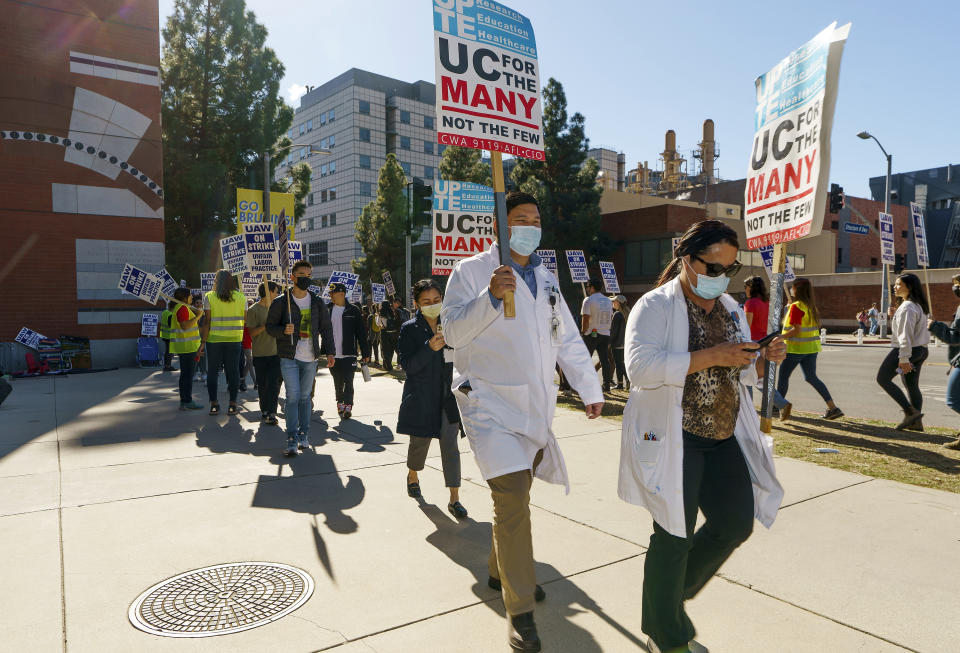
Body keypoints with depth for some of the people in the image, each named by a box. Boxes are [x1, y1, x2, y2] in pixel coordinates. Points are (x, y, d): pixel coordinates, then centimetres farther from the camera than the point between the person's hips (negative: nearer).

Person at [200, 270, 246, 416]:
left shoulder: (209, 297, -4)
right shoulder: (241, 297, 1)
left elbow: (207, 321, -6)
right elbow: (245, 320, 2)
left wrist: (203, 341, -2)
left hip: (214, 339, -1)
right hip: (234, 339, 1)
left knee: (212, 371, 9)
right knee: (233, 371, 6)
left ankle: (214, 405, 10)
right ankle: (232, 405, 7)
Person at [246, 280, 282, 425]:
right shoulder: (253, 310, -4)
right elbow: (251, 332, -9)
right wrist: (266, 326, -20)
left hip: (275, 353, 3)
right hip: (260, 354, -3)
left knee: (274, 384, -7)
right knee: (262, 385, 7)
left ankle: (271, 413, -8)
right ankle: (264, 411, 21)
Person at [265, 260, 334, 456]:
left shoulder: (318, 303, 9)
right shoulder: (281, 302, 0)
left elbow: (326, 328, 12)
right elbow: (270, 326, 3)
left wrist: (329, 352, 2)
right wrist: (283, 330, -19)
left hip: (310, 358, 3)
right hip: (289, 357, -3)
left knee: (305, 396, 10)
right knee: (293, 395, -8)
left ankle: (304, 434, 21)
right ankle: (292, 439, -3)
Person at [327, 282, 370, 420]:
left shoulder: (353, 310, -1)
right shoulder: (327, 309, 5)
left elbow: (361, 332, 1)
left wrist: (365, 353, -1)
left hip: (349, 354, -3)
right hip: (333, 354, 3)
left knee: (348, 381, -7)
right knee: (337, 382, 13)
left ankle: (348, 406, -3)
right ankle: (340, 402, 29)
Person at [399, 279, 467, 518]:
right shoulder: (409, 329, -5)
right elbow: (407, 365, -14)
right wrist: (430, 348, -25)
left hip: (448, 395, 2)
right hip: (421, 397, -2)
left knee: (450, 444, -3)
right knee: (420, 441, 13)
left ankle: (454, 498, 2)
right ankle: (412, 476, 44)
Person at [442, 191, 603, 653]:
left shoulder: (546, 279, 15)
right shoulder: (471, 271, -4)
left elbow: (569, 339, 18)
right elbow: (453, 332, -15)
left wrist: (590, 389, 16)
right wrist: (491, 296, -29)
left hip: (534, 406, 6)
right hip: (490, 402, -6)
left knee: (516, 494, 16)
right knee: (512, 498, -14)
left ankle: (500, 571, 39)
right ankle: (520, 610, -1)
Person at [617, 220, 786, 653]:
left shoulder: (731, 308, 13)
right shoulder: (655, 306, -11)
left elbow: (742, 373, 20)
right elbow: (640, 367, -26)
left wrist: (764, 358, -2)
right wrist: (710, 356, -27)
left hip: (724, 437, 8)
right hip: (673, 439, -7)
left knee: (736, 522, 10)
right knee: (675, 537, 3)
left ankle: (673, 592, 35)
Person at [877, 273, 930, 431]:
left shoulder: (907, 307, -18)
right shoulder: (919, 305, 13)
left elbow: (906, 335, -22)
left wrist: (904, 358, -23)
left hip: (905, 350, -10)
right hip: (920, 350, 10)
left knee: (883, 378, -1)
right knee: (912, 385, 13)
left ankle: (911, 412, -6)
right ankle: (916, 422, 14)